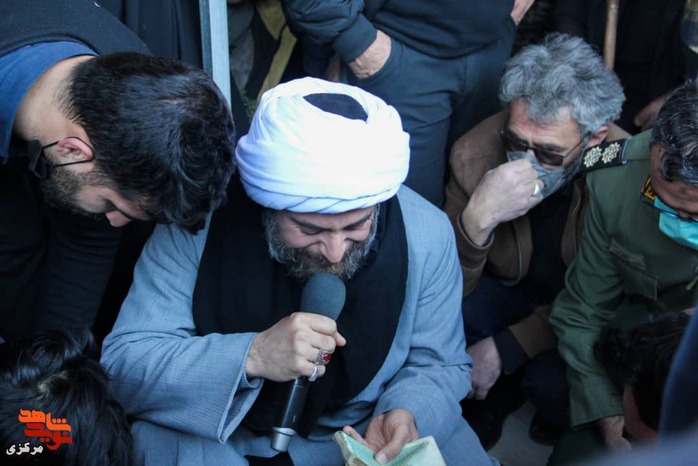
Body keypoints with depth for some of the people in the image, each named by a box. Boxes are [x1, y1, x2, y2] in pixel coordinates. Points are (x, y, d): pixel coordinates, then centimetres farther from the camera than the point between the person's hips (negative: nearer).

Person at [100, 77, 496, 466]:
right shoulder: (199, 222, -22)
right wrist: (251, 357, -35)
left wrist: (407, 413, -25)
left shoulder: (427, 234, -15)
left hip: (369, 434, 1)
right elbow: (122, 363, -21)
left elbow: (440, 364, -2)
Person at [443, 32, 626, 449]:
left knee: (554, 381, -30)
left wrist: (503, 347, -26)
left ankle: (563, 430, 8)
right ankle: (497, 394, 5)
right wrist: (477, 219, -42)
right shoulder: (475, 153, -24)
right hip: (506, 289, 2)